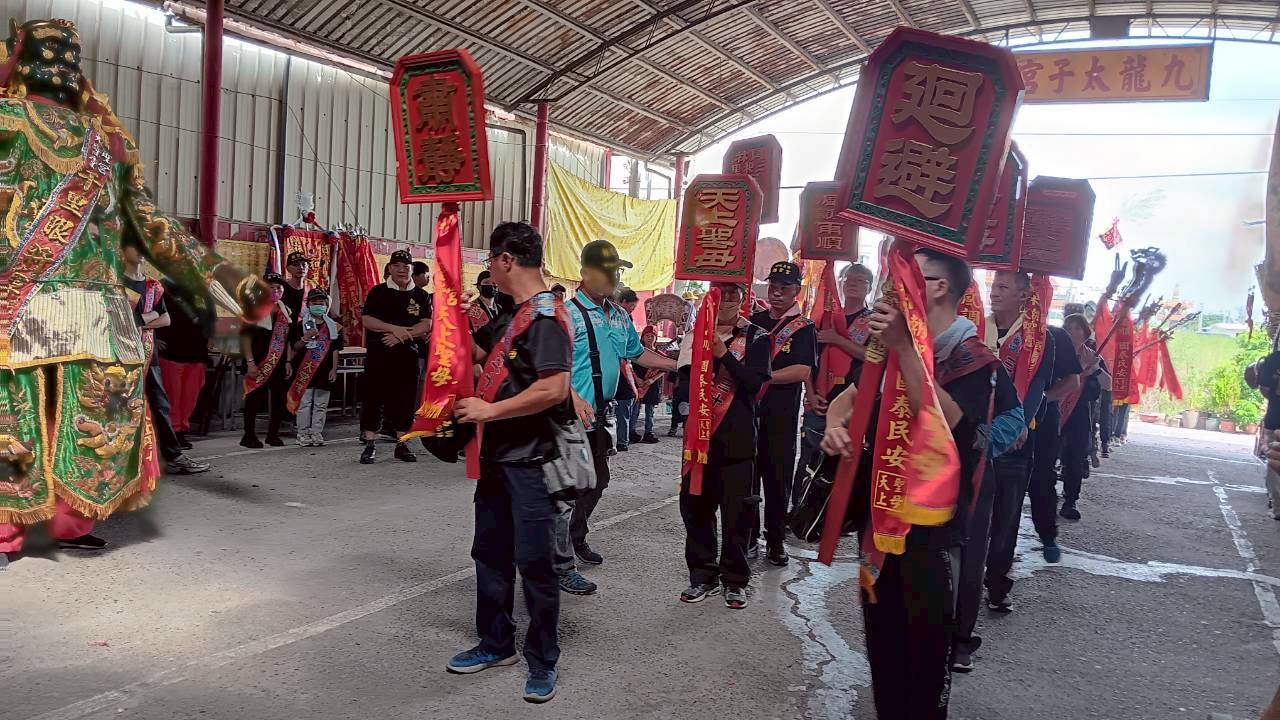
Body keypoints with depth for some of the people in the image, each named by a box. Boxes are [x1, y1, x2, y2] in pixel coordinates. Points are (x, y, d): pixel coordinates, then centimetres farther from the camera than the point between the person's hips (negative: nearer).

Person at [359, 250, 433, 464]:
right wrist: (395, 329, -14)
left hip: (408, 353, 2)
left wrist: (402, 336, -13)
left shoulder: (421, 296, 9)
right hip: (378, 353, -2)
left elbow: (426, 325, 0)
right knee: (374, 397, -2)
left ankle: (402, 444, 14)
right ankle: (370, 445, 4)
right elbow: (367, 320, -4)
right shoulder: (378, 292, 5)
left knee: (405, 398, 5)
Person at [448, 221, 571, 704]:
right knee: (490, 553, 17)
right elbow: (471, 350, 27)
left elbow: (554, 389, -28)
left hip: (530, 460, -10)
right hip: (498, 455, 10)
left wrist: (490, 410, -20)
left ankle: (542, 662, 14)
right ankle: (496, 644, 33)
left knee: (534, 562, 0)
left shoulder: (545, 315, -17)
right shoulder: (512, 316, 13)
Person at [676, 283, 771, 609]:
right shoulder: (697, 333, 10)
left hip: (737, 438, -3)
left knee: (736, 510, 2)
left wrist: (724, 354, -20)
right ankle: (703, 575, 22)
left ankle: (735, 579, 18)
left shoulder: (756, 337, 1)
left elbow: (755, 383, -12)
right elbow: (683, 384, 11)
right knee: (694, 504, 7)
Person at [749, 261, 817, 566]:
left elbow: (803, 371, -13)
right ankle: (749, 537, 18)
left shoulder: (804, 328, 0)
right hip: (748, 407, 3)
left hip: (782, 414, -3)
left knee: (778, 477, 5)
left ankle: (775, 540, 17)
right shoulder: (755, 321, 12)